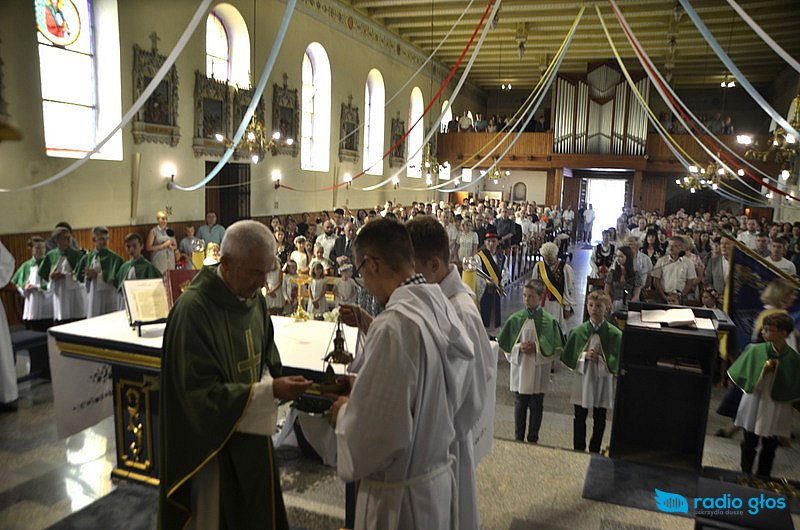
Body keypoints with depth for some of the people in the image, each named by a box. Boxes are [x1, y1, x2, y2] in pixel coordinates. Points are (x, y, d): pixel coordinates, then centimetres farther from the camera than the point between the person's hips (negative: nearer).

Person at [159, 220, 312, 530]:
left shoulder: (254, 299, 0)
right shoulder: (193, 309, -23)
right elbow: (201, 392, -23)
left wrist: (275, 384, -11)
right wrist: (269, 391, -27)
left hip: (253, 433, 7)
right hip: (214, 443, -7)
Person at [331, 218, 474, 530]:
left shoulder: (395, 324, -28)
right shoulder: (443, 309, -3)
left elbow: (377, 432, -27)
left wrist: (345, 412, -7)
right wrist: (362, 393, 10)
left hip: (401, 497, -7)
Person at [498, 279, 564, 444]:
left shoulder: (549, 321, -8)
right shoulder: (515, 319, -3)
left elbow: (555, 348, -3)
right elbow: (506, 345, 2)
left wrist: (537, 347, -16)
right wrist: (519, 348, -15)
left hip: (539, 371, -1)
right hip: (520, 369, 1)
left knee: (536, 406, 11)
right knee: (520, 405, 13)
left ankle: (533, 439, 27)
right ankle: (518, 438, 27)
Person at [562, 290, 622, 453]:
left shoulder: (615, 334, -7)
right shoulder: (578, 331, -3)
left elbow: (617, 361, -6)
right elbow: (567, 357, 0)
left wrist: (602, 360, -20)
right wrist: (584, 356, -15)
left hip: (603, 381, -1)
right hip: (582, 380, 1)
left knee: (599, 419, 12)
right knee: (579, 417, 11)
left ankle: (594, 451, 28)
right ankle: (578, 450, 26)